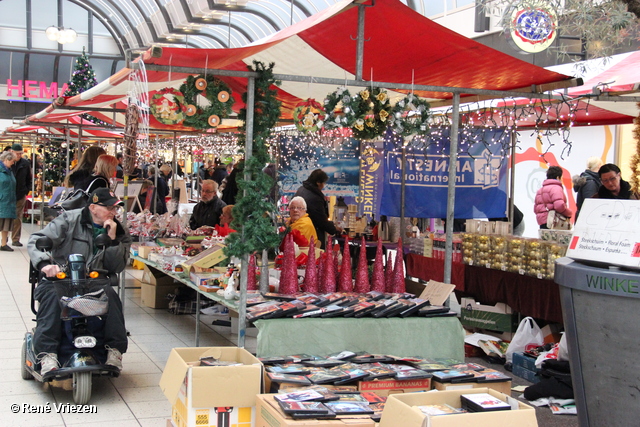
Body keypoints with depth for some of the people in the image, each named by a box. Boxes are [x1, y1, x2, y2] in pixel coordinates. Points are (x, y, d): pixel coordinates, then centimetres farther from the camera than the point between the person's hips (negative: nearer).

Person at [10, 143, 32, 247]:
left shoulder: (25, 163, 3)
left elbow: (29, 178, 13)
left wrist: (27, 190, 5)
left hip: (20, 195, 1)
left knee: (18, 218, 2)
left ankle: (15, 239, 5)